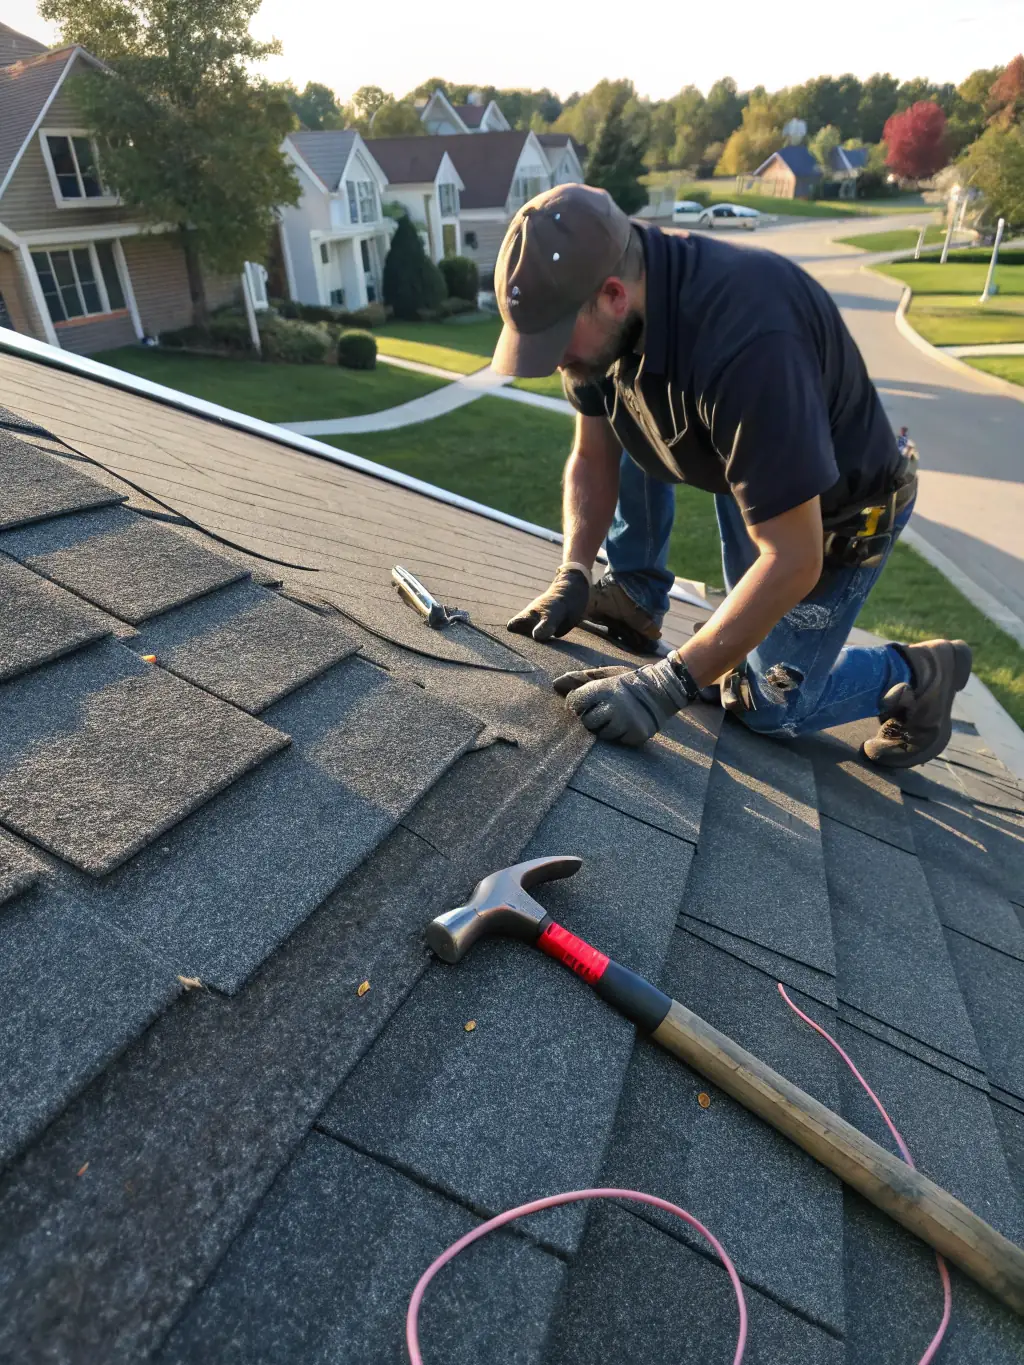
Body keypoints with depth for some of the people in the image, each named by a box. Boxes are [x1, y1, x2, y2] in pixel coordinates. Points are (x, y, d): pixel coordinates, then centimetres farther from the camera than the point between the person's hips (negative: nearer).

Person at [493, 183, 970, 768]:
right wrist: (573, 576, -16)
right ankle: (636, 597, 8)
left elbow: (792, 561, -37)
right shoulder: (610, 311, -17)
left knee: (771, 709, 0)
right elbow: (593, 458, -4)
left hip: (835, 512, -7)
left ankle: (914, 674, 22)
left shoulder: (746, 342, -42)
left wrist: (669, 685, -35)